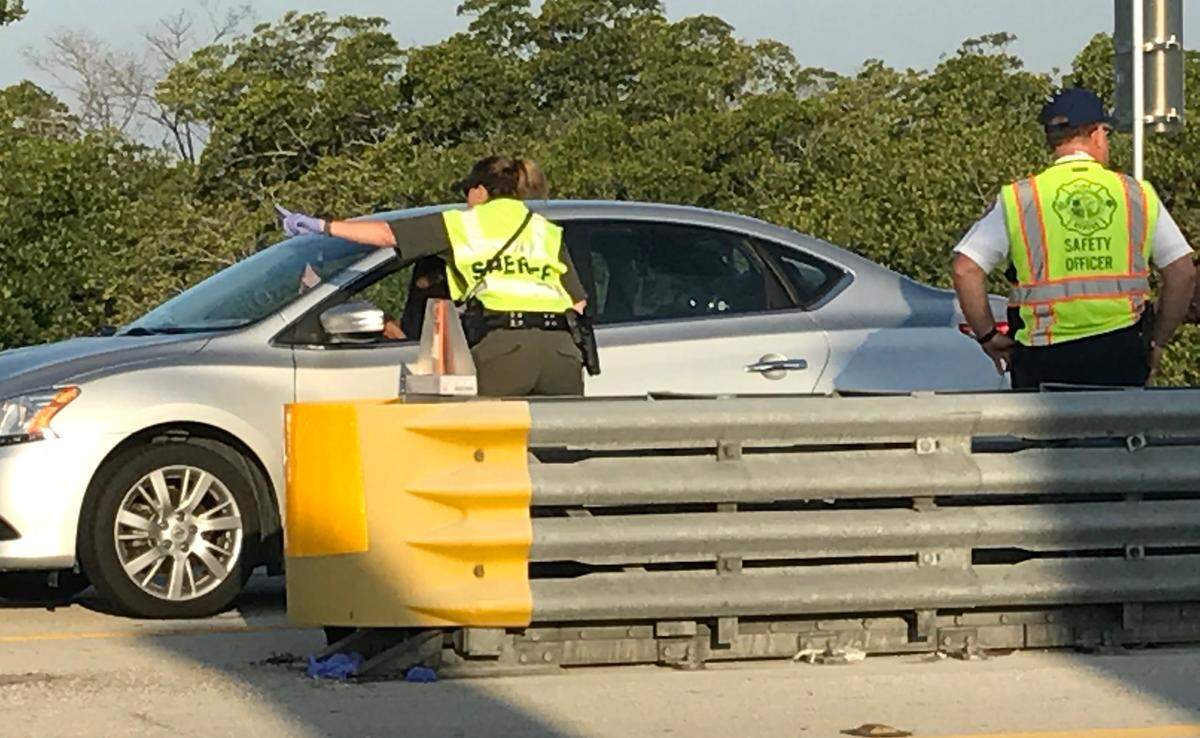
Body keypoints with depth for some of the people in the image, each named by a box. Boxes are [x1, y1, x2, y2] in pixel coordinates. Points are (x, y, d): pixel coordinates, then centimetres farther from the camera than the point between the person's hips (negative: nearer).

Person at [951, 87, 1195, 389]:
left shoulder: (1017, 200, 3)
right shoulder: (1138, 196, 7)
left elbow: (966, 270, -3)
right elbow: (1182, 273, 8)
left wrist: (988, 337, 7)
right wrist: (1156, 342, 16)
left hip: (1046, 357, -1)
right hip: (1121, 357, 1)